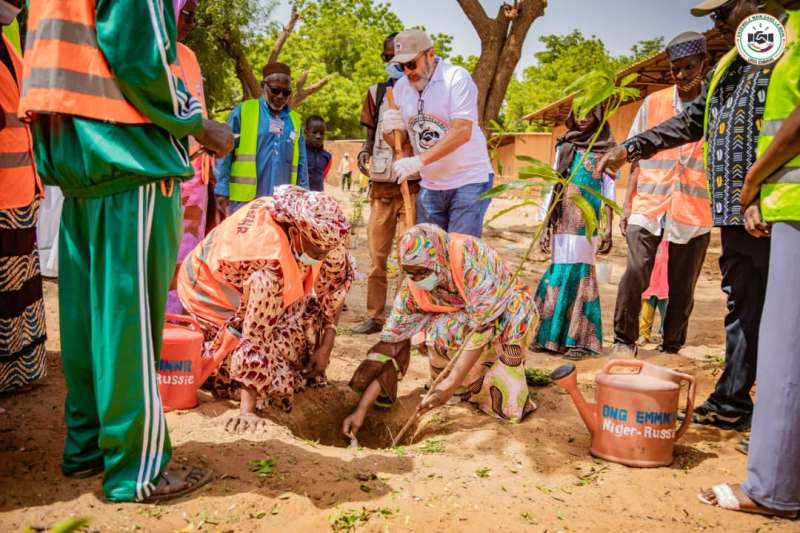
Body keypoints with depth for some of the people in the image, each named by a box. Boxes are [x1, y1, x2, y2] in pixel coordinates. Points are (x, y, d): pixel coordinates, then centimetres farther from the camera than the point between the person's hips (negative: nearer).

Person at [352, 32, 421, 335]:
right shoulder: (376, 93, 12)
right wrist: (365, 151, -1)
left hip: (412, 185, -4)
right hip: (381, 185, 4)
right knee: (376, 256, 7)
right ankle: (375, 316, 17)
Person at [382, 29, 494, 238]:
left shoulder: (456, 78, -12)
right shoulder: (401, 86, 6)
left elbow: (462, 132, -23)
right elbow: (402, 140, 12)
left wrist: (418, 161, -30)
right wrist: (389, 131, -13)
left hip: (469, 180, -6)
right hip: (430, 187, 6)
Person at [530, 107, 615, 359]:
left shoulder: (605, 149, 5)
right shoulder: (564, 147, 14)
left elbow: (609, 191, 1)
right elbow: (553, 187, 14)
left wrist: (608, 229, -7)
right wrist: (546, 226, 9)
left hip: (589, 223, -3)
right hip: (563, 222, 3)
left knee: (581, 273, -5)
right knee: (561, 273, 2)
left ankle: (580, 339, 1)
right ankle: (552, 335, 10)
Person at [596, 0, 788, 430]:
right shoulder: (727, 68, 19)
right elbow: (690, 123, 26)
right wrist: (629, 149, 22)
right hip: (734, 213, 9)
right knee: (742, 310, 14)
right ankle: (731, 404, 23)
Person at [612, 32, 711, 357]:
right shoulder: (653, 103, 9)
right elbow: (636, 157, 11)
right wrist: (628, 203, 7)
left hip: (694, 211, 0)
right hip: (648, 205, 0)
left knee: (682, 287, 5)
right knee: (635, 272, -13)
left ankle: (671, 348, 20)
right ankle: (624, 340, 3)